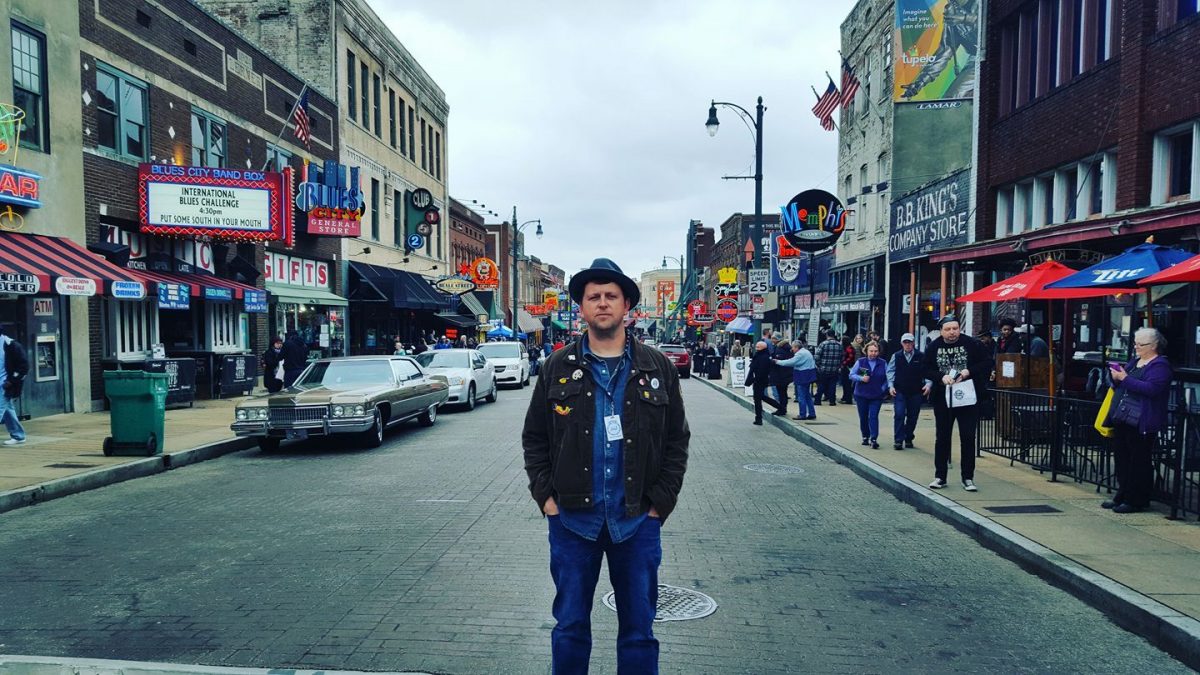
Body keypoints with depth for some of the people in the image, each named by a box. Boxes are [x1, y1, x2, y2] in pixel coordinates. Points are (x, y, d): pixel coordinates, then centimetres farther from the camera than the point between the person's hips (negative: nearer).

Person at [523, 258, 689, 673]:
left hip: (638, 521, 0)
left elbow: (677, 440, 3)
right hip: (571, 519, 0)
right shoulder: (558, 367, 2)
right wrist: (545, 496, -3)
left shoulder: (658, 368, 2)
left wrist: (660, 503, -3)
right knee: (570, 626, 13)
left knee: (639, 630, 12)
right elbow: (534, 438, 6)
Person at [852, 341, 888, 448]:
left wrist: (883, 389, -3)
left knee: (873, 416, -10)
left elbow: (887, 378, 8)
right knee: (863, 417, 8)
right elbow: (851, 375, 1)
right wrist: (861, 378, -15)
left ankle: (874, 439, -14)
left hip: (877, 396, -1)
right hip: (861, 395, 1)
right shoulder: (860, 362, 2)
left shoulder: (883, 364, 4)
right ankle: (865, 437, 23)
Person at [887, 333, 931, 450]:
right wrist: (891, 385, -3)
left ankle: (908, 439, 23)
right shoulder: (896, 356, 2)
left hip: (916, 392, 1)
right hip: (899, 391, -1)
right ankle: (898, 440, -6)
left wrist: (928, 384, -12)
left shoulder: (921, 357, -2)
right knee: (899, 415, -10)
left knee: (913, 417, 9)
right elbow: (890, 372, 7)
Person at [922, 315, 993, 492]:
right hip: (942, 399, 2)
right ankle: (940, 476, 19)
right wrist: (941, 377, -15)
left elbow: (987, 362, -3)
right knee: (942, 438, 9)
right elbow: (926, 369, 2)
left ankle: (968, 478, 12)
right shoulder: (934, 347, 1)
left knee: (968, 439, 2)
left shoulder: (971, 343, -5)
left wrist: (969, 371, -17)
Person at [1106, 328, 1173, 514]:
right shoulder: (1134, 361, 17)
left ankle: (1136, 500, 7)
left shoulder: (1160, 365, -9)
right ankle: (1122, 496, 24)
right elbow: (1121, 386, 22)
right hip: (1124, 420, 9)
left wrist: (1125, 378, -24)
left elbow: (1152, 389, -24)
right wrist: (1116, 378, 1)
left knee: (1139, 461, -1)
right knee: (1121, 456, 14)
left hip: (1142, 423, -9)